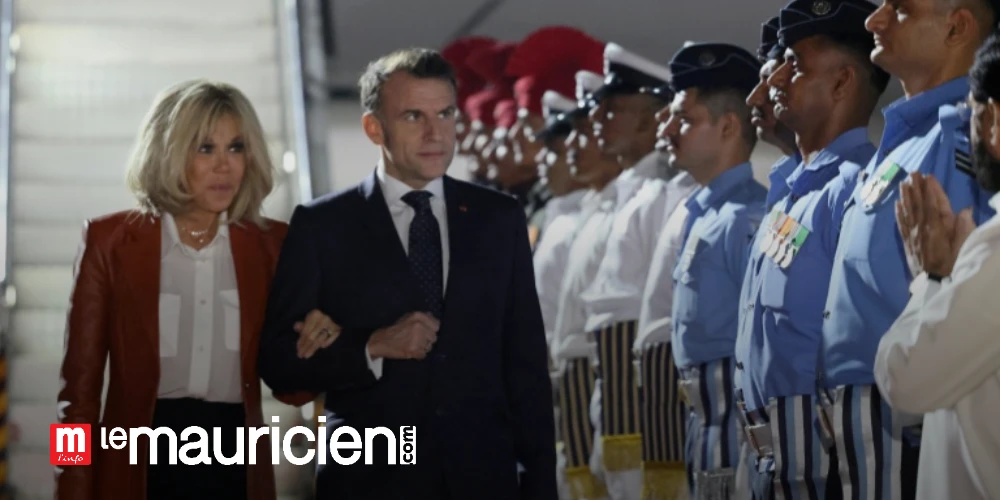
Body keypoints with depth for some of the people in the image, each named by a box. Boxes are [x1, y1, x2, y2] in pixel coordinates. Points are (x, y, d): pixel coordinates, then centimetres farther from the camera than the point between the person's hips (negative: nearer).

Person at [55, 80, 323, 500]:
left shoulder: (270, 245, 5)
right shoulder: (110, 241, 0)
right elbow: (80, 383, 1)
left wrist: (314, 347, -12)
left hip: (238, 463, 2)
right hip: (138, 466, -2)